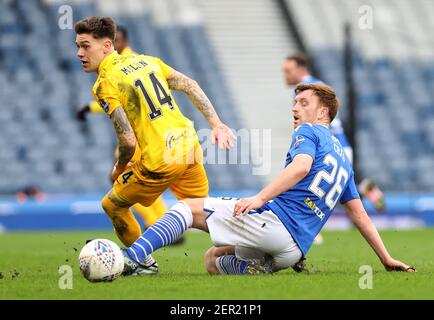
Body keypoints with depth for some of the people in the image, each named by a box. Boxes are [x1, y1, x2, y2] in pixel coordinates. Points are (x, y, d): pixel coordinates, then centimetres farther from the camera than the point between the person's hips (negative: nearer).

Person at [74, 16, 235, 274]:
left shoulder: (105, 84, -11)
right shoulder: (145, 60, 11)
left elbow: (128, 141, -15)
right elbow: (190, 86, 9)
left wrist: (119, 170, 4)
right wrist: (216, 124, 10)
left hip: (160, 161, -7)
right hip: (190, 146, 7)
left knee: (113, 205, 14)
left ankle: (145, 263, 22)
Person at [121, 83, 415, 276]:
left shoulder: (308, 132, 4)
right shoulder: (343, 159, 29)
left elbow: (301, 167, -19)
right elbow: (360, 215, 27)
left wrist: (260, 197, -29)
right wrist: (386, 259, 29)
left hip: (274, 219, -8)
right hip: (296, 248, 8)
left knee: (188, 207, -1)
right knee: (214, 260, 26)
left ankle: (132, 259, -22)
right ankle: (261, 267, -3)